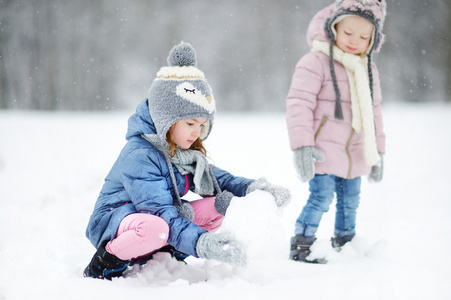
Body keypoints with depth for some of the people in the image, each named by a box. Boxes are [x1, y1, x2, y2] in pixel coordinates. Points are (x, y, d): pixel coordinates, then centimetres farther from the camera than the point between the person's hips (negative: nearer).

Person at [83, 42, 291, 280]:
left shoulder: (185, 153, 5)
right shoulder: (139, 156, -25)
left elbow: (216, 180, 11)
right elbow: (160, 212, -33)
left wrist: (253, 188, -10)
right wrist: (201, 242, -46)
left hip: (158, 217, 8)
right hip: (112, 222, -8)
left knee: (220, 204, -7)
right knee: (155, 227, -43)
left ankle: (167, 255, 3)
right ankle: (105, 264, -15)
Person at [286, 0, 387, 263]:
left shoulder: (369, 70, 11)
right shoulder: (316, 62, -12)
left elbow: (373, 112, 20)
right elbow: (299, 103, -16)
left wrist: (377, 151, 18)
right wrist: (302, 145, -23)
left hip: (354, 155, 7)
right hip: (323, 151, -7)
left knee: (350, 202, 15)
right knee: (321, 198, -11)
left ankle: (344, 246, 30)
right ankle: (300, 246, 0)